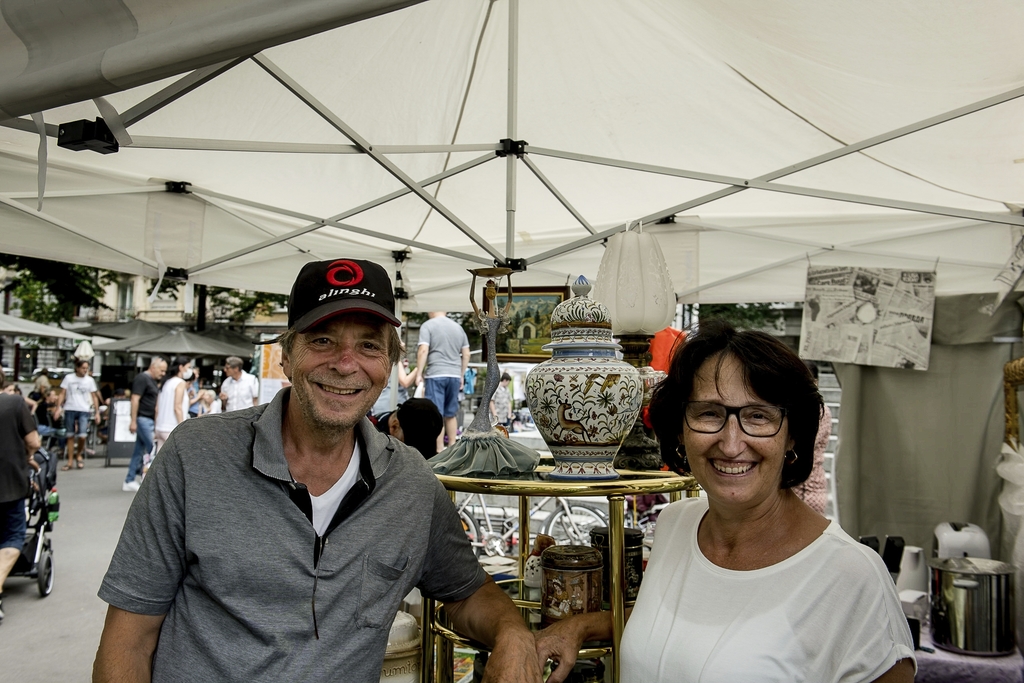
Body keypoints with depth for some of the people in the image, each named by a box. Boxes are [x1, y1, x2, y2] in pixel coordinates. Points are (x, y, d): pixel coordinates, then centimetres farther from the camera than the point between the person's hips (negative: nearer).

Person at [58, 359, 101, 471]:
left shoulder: (90, 380, 5)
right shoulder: (68, 378, 3)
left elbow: (94, 397, 9)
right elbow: (62, 394, 4)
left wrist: (97, 412, 5)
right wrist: (59, 407, -7)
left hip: (84, 411, 0)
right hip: (70, 409, 0)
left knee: (82, 436, -12)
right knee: (70, 436, 6)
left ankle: (79, 455, 15)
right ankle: (70, 461, 14)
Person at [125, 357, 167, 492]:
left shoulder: (153, 381, 17)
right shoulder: (142, 378, -10)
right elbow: (135, 399, -16)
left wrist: (156, 423, 21)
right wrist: (133, 421, -20)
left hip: (150, 420, 9)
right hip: (143, 419, -9)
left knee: (139, 451, 9)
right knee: (152, 450, -8)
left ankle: (129, 481, 14)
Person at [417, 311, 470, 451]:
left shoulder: (427, 325, -1)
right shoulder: (458, 327, 15)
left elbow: (423, 351, -12)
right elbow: (466, 354, 15)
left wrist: (419, 373, -7)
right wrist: (462, 375, 21)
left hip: (435, 375, -5)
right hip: (454, 375, 5)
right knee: (451, 414, 14)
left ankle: (439, 450, -4)